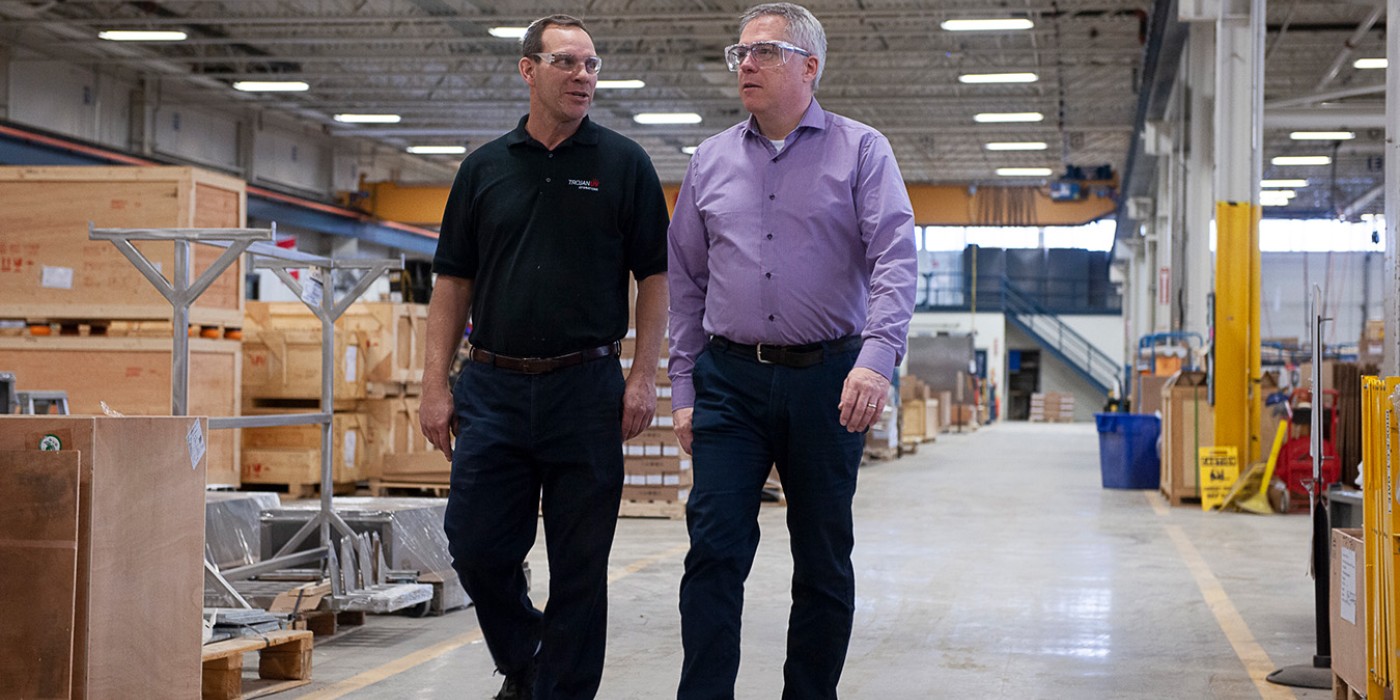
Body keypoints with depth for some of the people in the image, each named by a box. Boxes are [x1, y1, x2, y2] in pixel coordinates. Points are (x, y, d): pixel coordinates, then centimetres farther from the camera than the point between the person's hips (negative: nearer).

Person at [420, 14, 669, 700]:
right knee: (476, 546, 2)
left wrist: (644, 374, -7)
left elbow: (655, 276, 3)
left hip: (586, 387, -2)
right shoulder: (485, 167, 9)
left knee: (580, 565, 2)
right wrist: (436, 383, 3)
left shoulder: (623, 163, 4)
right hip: (494, 386, 2)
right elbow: (453, 282, 10)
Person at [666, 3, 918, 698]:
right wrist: (683, 389, 10)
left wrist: (877, 357, -24)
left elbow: (895, 260, -9)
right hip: (731, 380, 2)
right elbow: (686, 283, 15)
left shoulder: (861, 151, 2)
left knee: (824, 560, 7)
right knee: (714, 547, -7)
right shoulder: (710, 160, 11)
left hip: (828, 379, -2)